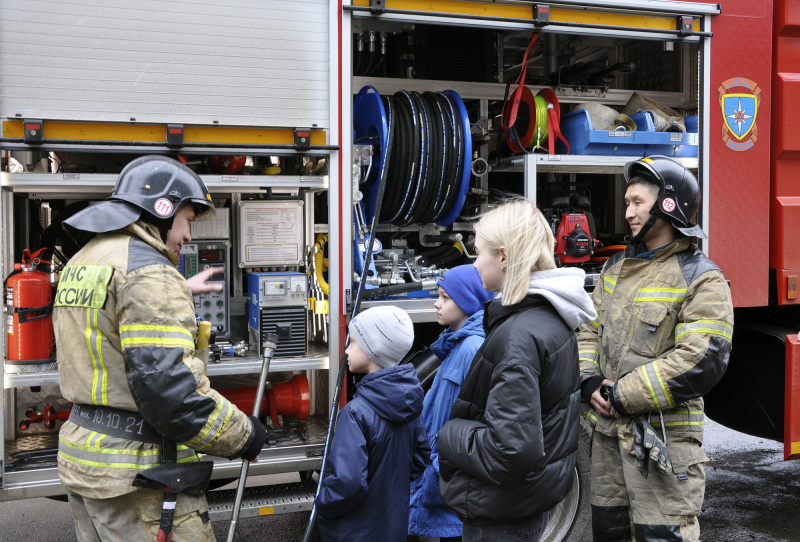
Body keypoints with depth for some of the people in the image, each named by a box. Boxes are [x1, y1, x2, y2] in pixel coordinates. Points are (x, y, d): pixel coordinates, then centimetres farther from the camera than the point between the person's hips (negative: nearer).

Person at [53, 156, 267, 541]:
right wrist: (245, 436, -13)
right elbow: (169, 390, -25)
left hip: (80, 454, 10)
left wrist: (181, 292, 38)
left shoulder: (82, 262, 13)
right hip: (137, 479, -10)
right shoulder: (149, 272, -18)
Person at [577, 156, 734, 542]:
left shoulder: (701, 279, -11)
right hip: (607, 429, 7)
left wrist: (624, 395, -17)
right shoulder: (617, 267, 13)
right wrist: (589, 381, -3)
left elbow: (701, 361, -20)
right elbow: (590, 329, 16)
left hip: (663, 436, -7)